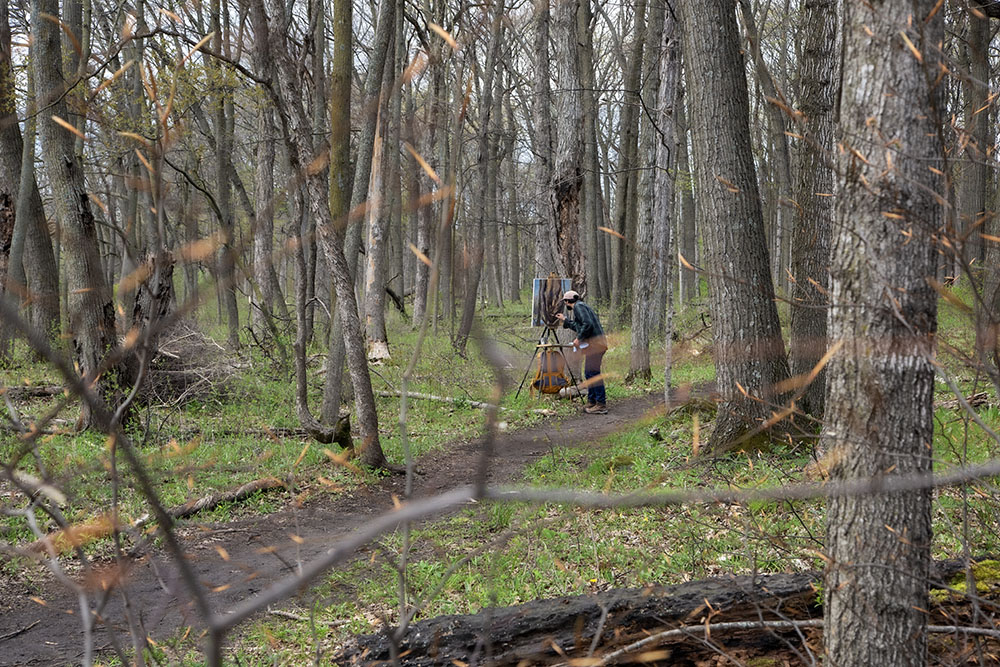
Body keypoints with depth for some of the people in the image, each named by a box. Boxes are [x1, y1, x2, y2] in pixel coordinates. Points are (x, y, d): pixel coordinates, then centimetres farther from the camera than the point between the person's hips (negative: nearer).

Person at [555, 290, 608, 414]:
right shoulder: (580, 306, 23)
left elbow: (588, 324, -21)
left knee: (594, 373, -11)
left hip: (594, 342, -11)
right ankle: (591, 402, 19)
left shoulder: (579, 306, -8)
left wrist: (579, 338, -12)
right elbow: (578, 327, 34)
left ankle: (601, 405, -13)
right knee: (589, 373, 15)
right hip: (594, 344, 11)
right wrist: (565, 320, 39)